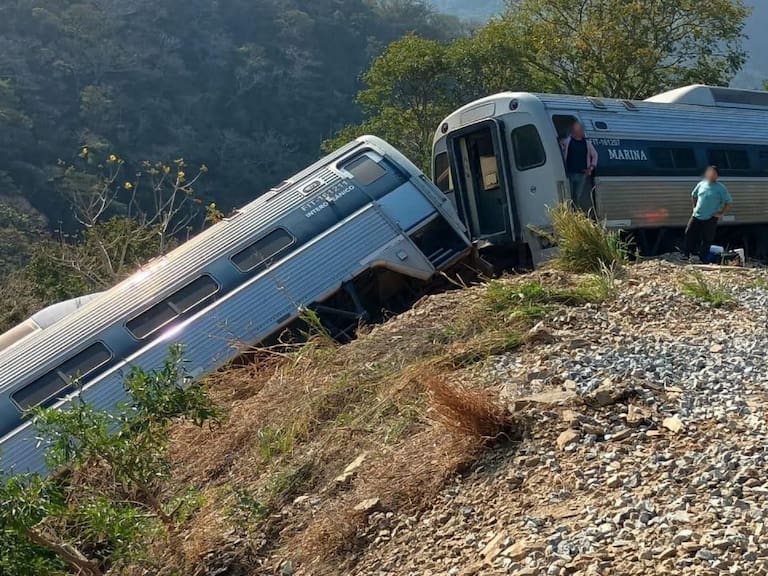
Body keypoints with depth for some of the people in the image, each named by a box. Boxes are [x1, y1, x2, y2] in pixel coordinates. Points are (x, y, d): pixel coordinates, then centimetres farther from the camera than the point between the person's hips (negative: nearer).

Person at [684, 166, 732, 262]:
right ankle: (687, 254, 14)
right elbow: (693, 195, 23)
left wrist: (721, 214, -9)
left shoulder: (721, 188, -6)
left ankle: (703, 259, 7)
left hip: (710, 219, -4)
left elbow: (728, 202, -4)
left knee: (707, 239, 0)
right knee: (689, 233, 3)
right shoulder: (701, 184, 6)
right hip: (697, 215, 4)